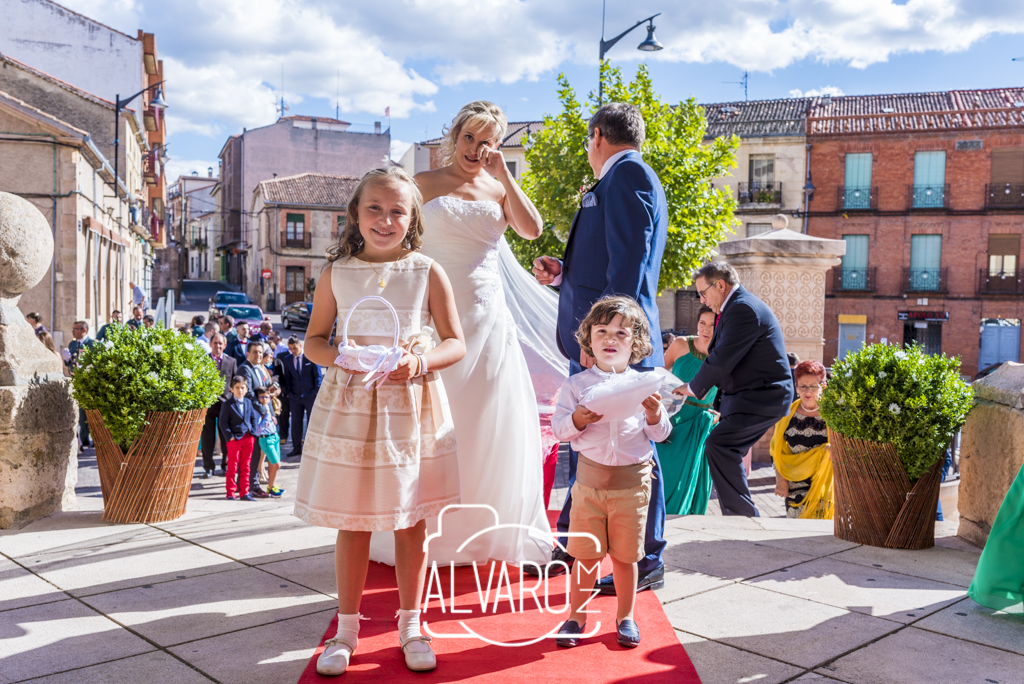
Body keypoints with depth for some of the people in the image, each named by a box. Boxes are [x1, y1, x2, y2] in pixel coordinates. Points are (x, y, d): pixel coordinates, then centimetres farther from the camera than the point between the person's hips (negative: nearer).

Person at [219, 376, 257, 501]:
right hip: (234, 439, -5)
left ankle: (244, 493, 17)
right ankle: (230, 494, 7)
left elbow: (253, 417, 17)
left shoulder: (248, 402, 10)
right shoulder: (227, 404, -5)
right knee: (232, 467, 0)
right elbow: (223, 422, -7)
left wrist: (253, 432, 5)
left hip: (248, 439, 5)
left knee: (245, 467, 10)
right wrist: (229, 436, -13)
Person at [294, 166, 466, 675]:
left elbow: (455, 343, 1)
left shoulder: (428, 273, 0)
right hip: (349, 405, 1)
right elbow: (313, 339, 8)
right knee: (352, 523, 8)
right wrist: (341, 357, -13)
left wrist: (421, 362, -19)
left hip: (412, 407, 0)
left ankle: (410, 625, 25)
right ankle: (346, 628, 24)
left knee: (411, 520, 8)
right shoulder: (336, 274, 3)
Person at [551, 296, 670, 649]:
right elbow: (558, 426, -3)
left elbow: (660, 434, 5)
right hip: (590, 478, 0)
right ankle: (576, 616, 22)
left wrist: (655, 415, -15)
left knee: (625, 555, 9)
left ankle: (625, 616, 28)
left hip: (632, 481, 1)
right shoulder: (577, 384, 1)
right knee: (585, 553, 6)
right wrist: (578, 420, -23)